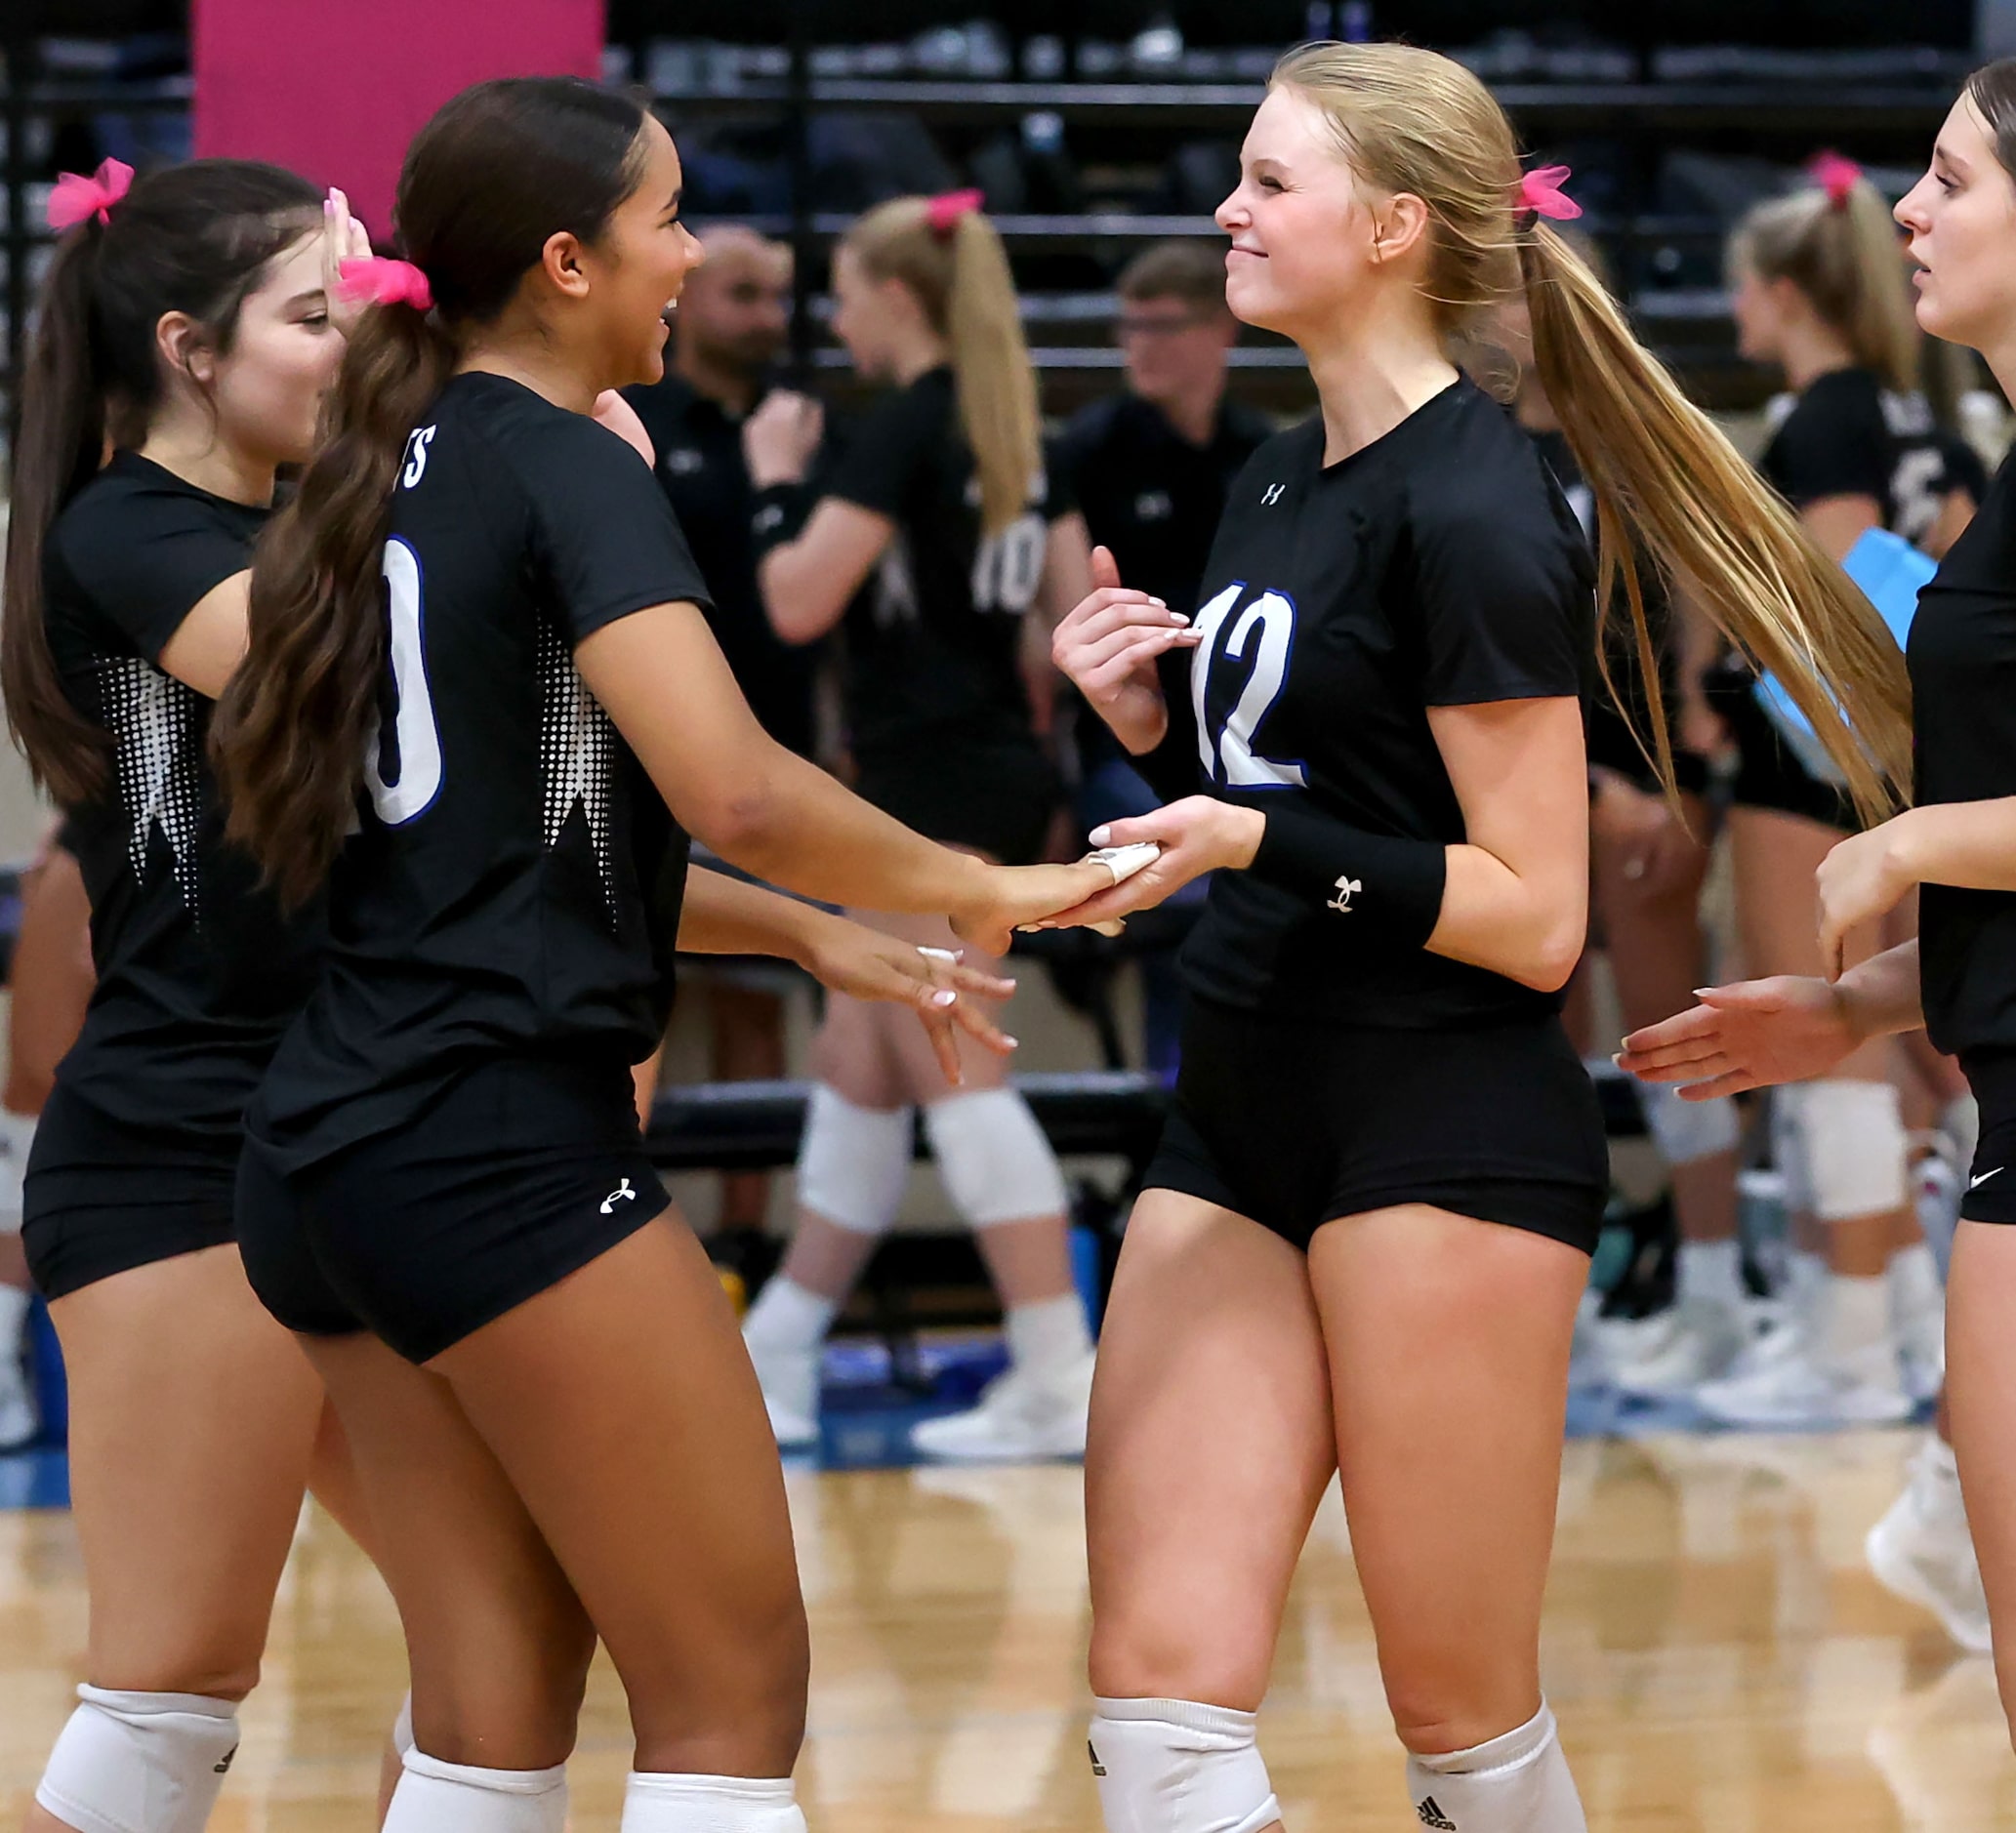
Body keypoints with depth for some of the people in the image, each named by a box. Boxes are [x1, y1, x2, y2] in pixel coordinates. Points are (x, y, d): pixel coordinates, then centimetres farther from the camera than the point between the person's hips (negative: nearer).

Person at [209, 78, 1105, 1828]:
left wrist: (812, 933, 22)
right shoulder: (569, 471, -9)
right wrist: (981, 883, -9)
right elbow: (732, 789, -24)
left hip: (330, 1150, 9)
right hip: (501, 1147, -9)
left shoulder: (398, 475, 16)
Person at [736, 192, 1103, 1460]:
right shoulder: (1012, 430, 13)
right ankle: (778, 1355, 22)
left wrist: (780, 479, -5)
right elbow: (1079, 612, 13)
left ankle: (1061, 1383, -15)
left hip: (936, 785, -10)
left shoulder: (904, 430, -13)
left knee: (959, 1075, -10)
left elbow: (801, 602, -18)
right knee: (858, 1060, 15)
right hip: (1000, 768, 10)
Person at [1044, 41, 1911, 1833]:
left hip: (1447, 1143, -8)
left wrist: (1264, 841, -23)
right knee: (1160, 1686, -2)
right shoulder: (1282, 482, 14)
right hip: (1244, 1127, 8)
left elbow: (1535, 917, -15)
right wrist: (1160, 731, 6)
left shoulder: (1472, 512, -13)